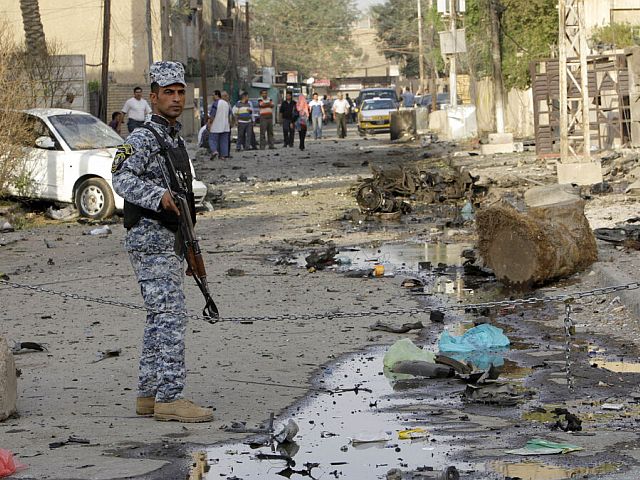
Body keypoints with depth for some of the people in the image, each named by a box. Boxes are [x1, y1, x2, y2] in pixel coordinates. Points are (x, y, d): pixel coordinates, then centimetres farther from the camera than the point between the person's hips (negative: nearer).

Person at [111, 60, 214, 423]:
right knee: (171, 315, -14)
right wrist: (160, 197, -43)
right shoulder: (144, 138, -11)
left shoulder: (176, 139, 18)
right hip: (151, 240, -10)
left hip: (169, 241, 10)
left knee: (161, 319, 11)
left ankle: (150, 394, 15)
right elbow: (123, 179, -28)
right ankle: (170, 397, -15)